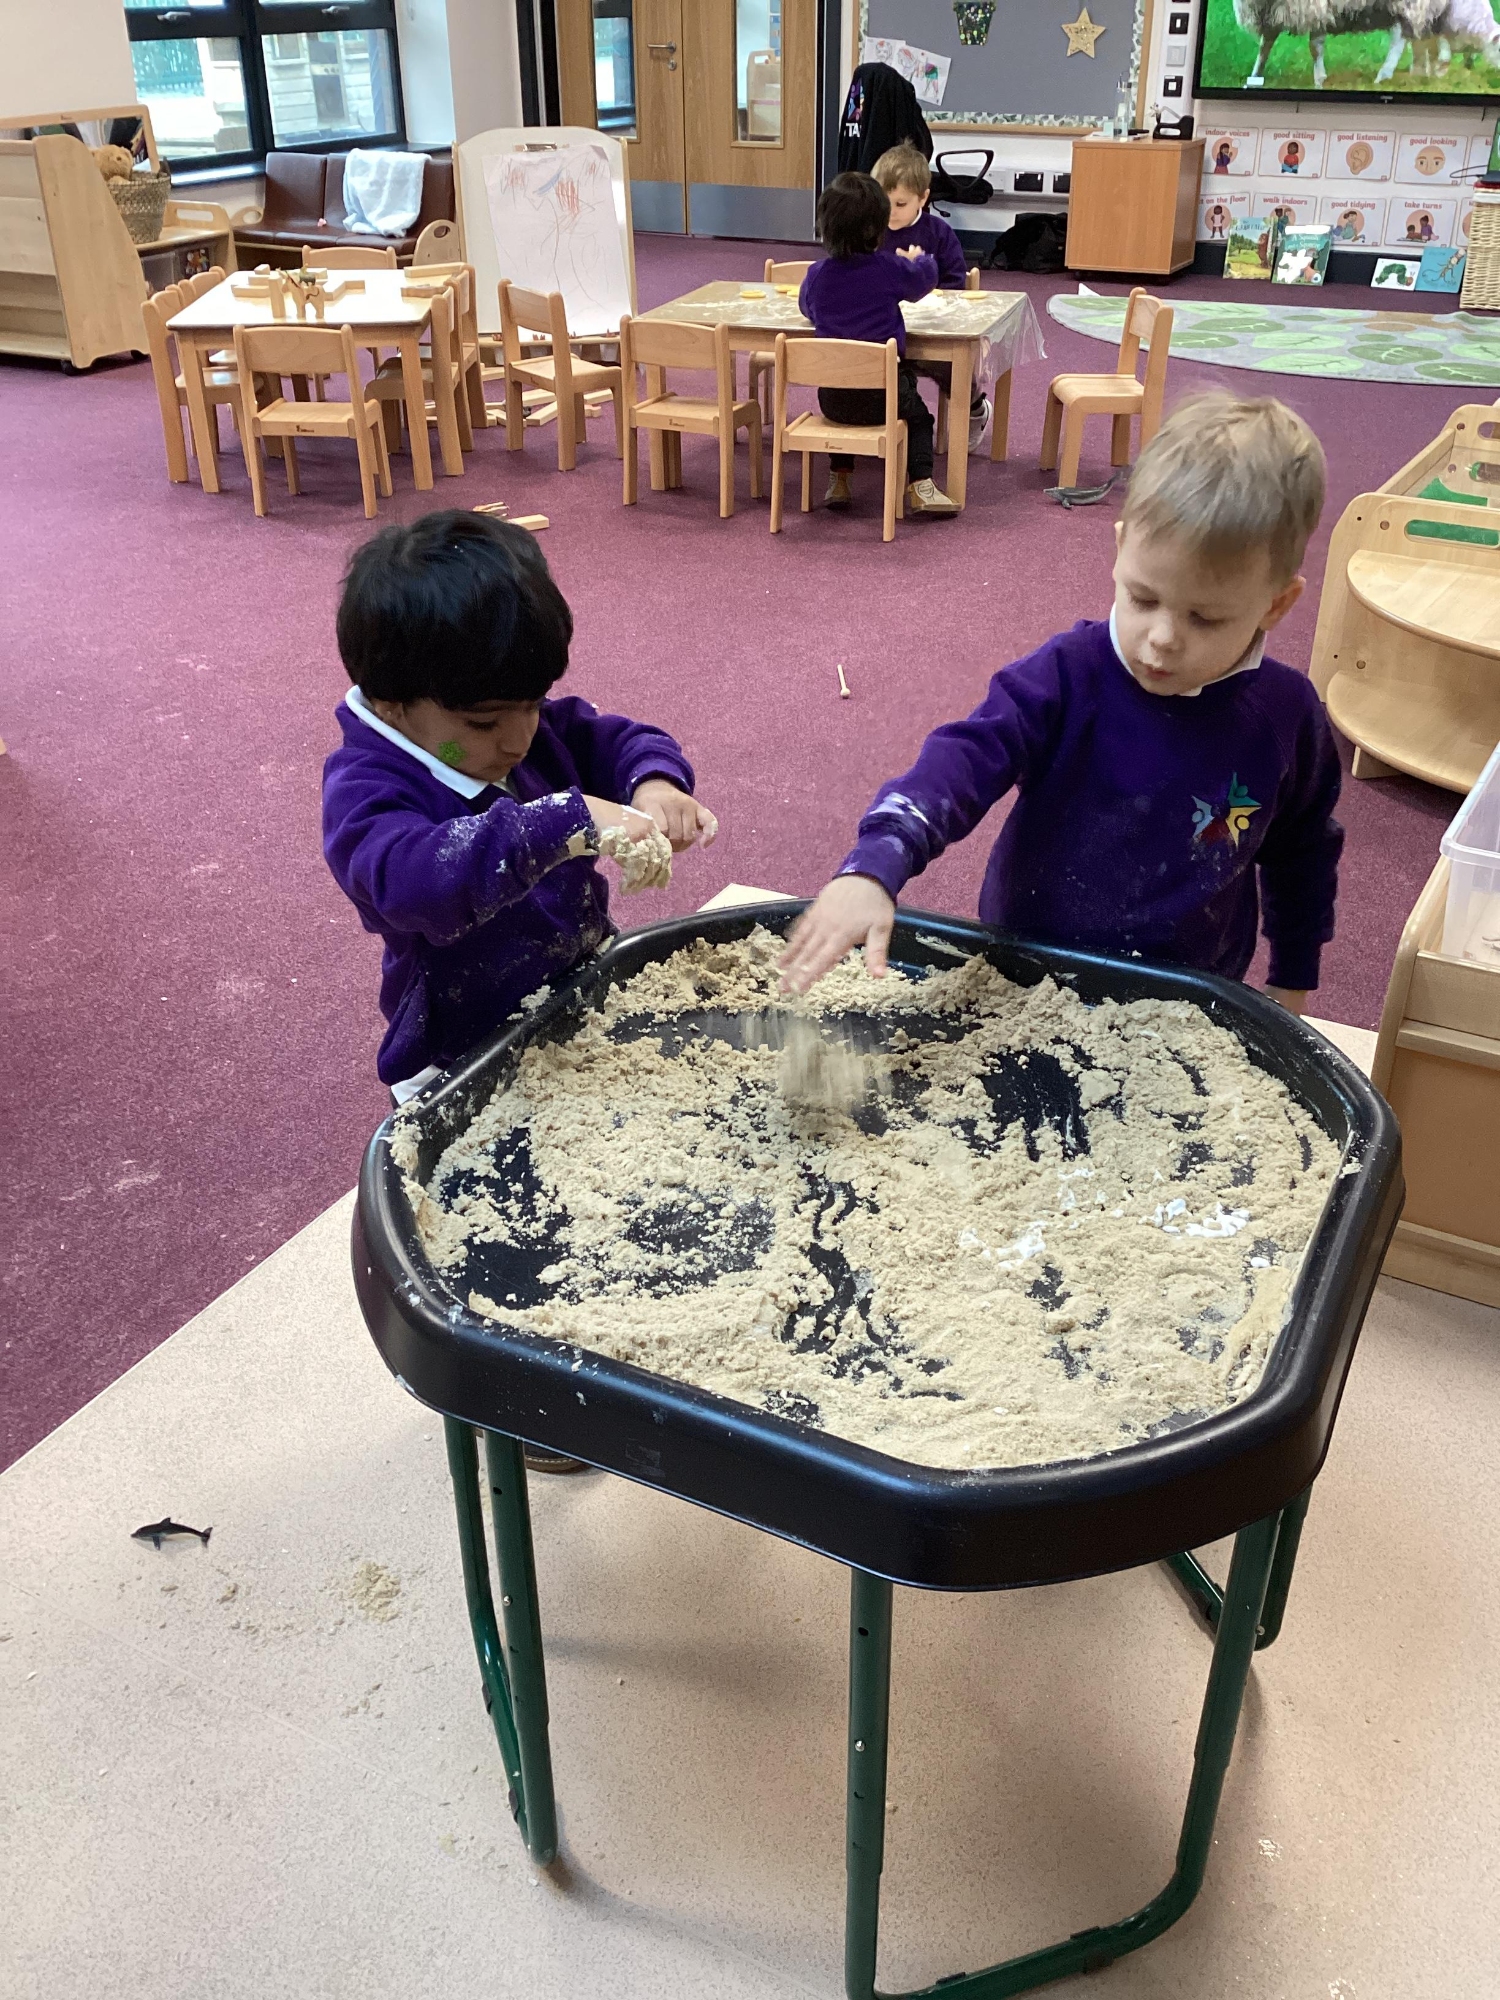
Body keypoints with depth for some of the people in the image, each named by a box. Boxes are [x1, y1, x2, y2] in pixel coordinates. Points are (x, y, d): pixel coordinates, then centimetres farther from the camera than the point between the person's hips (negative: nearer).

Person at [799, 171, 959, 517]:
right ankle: (920, 485, 9)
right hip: (882, 394, -3)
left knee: (842, 411, 35)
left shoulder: (817, 275, -1)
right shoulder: (891, 269, -7)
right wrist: (918, 259, 35)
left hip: (831, 396, 3)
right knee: (917, 414, 23)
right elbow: (926, 278, 12)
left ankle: (838, 480, 28)